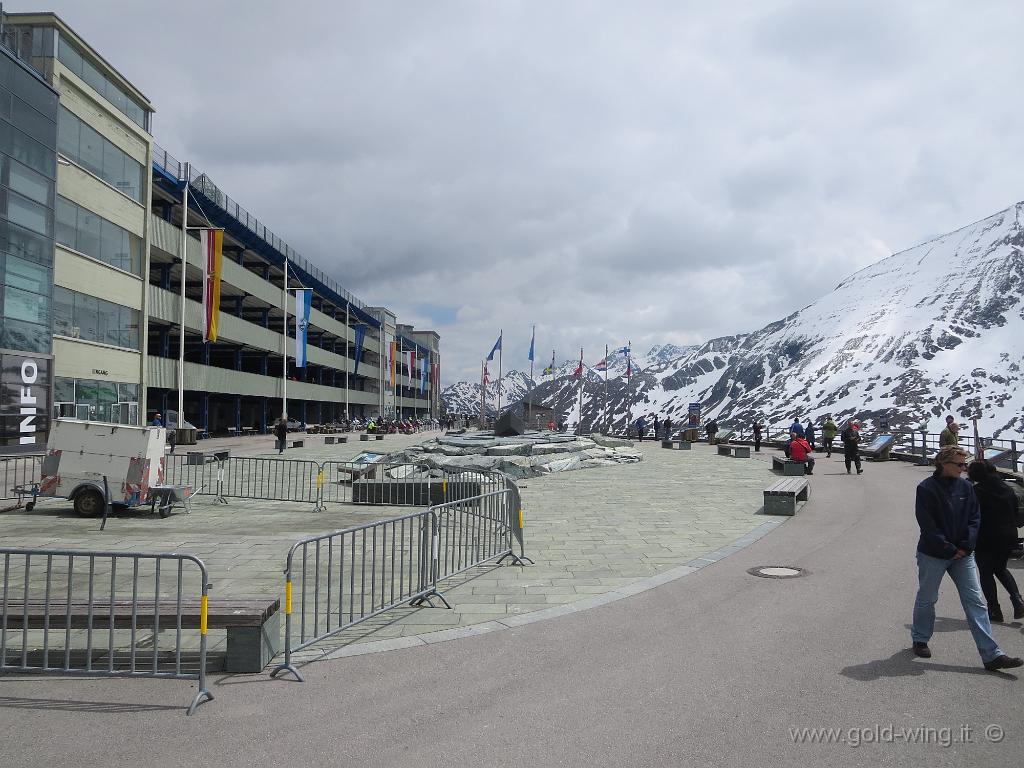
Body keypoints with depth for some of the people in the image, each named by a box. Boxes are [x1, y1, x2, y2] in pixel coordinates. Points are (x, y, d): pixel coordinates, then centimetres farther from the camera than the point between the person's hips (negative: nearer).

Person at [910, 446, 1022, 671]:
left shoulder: (965, 487, 3)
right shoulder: (926, 488, -13)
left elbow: (974, 518, 5)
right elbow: (927, 525, -15)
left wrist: (966, 546, -7)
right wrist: (949, 549, -15)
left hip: (962, 554, 4)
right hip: (933, 555, -4)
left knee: (976, 602, 0)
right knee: (926, 599, 10)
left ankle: (991, 655, 1)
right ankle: (920, 640, 30)